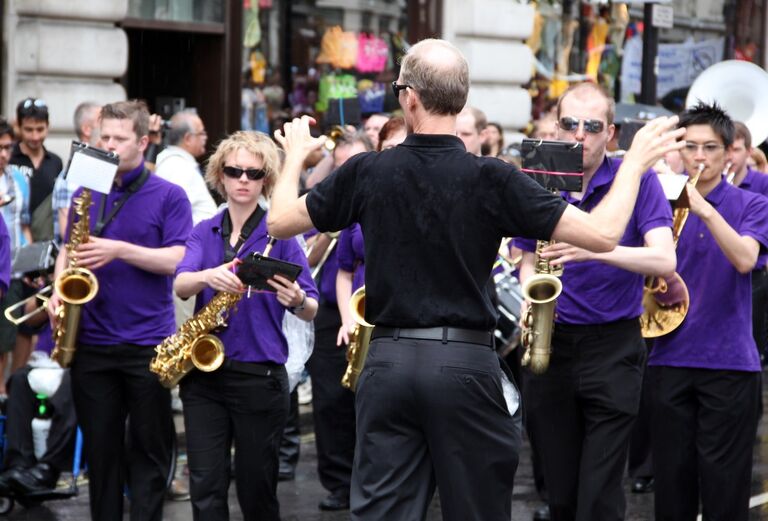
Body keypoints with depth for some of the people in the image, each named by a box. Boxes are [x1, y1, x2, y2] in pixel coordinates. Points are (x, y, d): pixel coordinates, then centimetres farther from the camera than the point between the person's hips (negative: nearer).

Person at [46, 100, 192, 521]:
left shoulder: (168, 196, -3)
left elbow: (176, 260, -11)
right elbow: (68, 249, 16)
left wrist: (118, 250, -21)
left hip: (148, 343, -3)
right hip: (91, 341, 4)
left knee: (148, 450, 3)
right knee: (100, 449, 9)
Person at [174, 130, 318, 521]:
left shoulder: (279, 233, -2)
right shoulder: (204, 232, 8)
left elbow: (311, 310, -7)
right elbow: (180, 285, -9)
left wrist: (297, 301, -30)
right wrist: (210, 276, -31)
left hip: (260, 375, -3)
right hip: (203, 374, 3)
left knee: (256, 489, 6)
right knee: (205, 488, -2)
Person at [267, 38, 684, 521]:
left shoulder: (367, 172, -3)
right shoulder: (491, 179, -9)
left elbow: (279, 222, 10)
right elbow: (602, 234, -11)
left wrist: (295, 157, 28)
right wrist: (635, 162, 3)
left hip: (388, 360, 2)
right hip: (467, 364, -2)